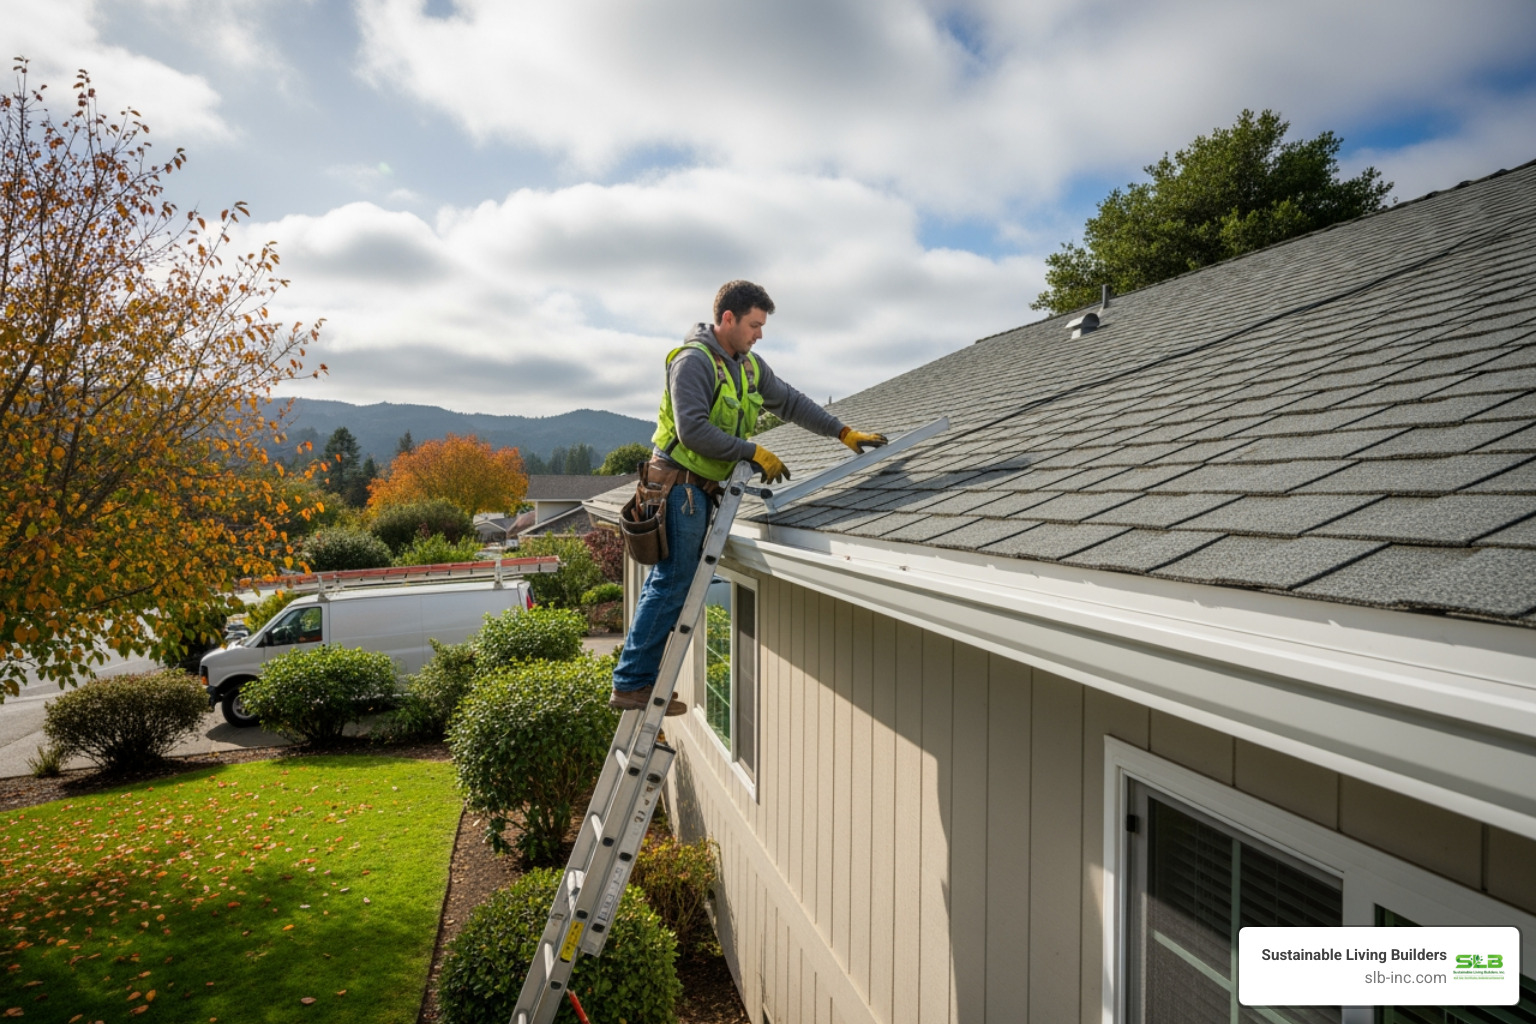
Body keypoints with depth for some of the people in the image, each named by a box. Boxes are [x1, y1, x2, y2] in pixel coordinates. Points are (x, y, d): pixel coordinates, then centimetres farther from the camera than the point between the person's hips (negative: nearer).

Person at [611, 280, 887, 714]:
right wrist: (754, 453, -18)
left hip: (700, 490, 9)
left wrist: (844, 432, 10)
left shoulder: (750, 365, 13)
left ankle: (636, 679, 20)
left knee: (667, 583, 11)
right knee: (671, 585, -8)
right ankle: (630, 683, 1)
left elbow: (791, 403, 17)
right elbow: (693, 431, -24)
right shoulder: (694, 361, -15)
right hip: (679, 485, -9)